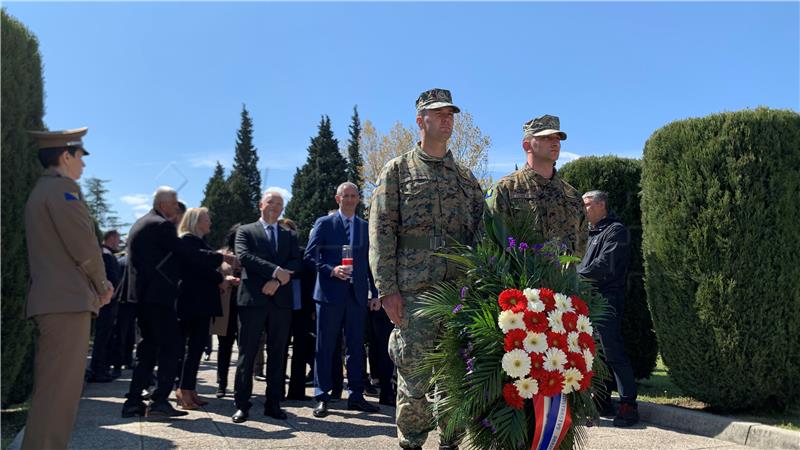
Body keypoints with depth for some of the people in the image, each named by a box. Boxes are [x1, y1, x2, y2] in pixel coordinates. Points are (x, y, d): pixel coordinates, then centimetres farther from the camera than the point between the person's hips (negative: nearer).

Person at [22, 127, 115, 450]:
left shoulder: (40, 190, 21)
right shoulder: (63, 187, -10)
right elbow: (85, 245, -17)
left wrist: (96, 284, 13)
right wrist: (102, 285, 0)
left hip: (51, 299, 10)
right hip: (68, 299, -10)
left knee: (50, 389, 15)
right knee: (60, 389, -8)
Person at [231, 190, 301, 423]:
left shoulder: (290, 236, 17)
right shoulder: (246, 231, 9)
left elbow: (296, 262, 4)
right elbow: (244, 257, -8)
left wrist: (277, 280, -12)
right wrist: (276, 270, -15)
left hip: (281, 300, 3)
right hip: (253, 299, -3)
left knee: (277, 354, 6)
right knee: (247, 354, 0)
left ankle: (273, 404, 13)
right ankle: (242, 405, 8)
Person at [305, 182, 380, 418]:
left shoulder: (366, 227, 12)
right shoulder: (324, 223, 3)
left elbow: (370, 262, 12)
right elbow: (310, 255, -1)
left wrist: (375, 293, 7)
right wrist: (331, 270, -16)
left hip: (357, 294, 3)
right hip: (330, 293, -3)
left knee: (356, 347, 8)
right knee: (325, 347, 3)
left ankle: (356, 396, 18)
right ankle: (322, 397, 12)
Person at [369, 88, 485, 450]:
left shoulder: (466, 177, 18)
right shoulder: (398, 170, 6)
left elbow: (480, 231, 15)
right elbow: (381, 232, -2)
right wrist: (387, 289, -10)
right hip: (414, 290, -3)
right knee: (414, 374, 0)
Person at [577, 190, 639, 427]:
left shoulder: (615, 230, -7)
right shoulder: (595, 232, 21)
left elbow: (604, 264, -18)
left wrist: (576, 274, -10)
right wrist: (576, 273, 3)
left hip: (608, 298, -9)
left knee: (613, 351, -9)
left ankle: (628, 404, -1)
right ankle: (602, 400, 22)